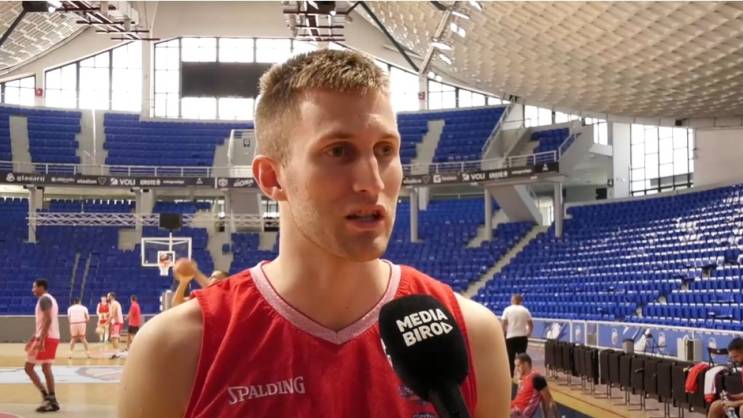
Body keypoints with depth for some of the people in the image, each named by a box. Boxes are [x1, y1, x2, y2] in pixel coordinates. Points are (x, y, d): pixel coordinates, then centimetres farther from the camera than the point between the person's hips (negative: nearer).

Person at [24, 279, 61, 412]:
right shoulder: (50, 299, 20)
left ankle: (46, 395, -10)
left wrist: (41, 340, -26)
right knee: (46, 368, 12)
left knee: (29, 367, -4)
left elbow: (48, 320, -23)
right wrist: (33, 338, 27)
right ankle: (52, 401, 9)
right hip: (53, 337, 10)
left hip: (46, 338, -10)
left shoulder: (44, 299, -12)